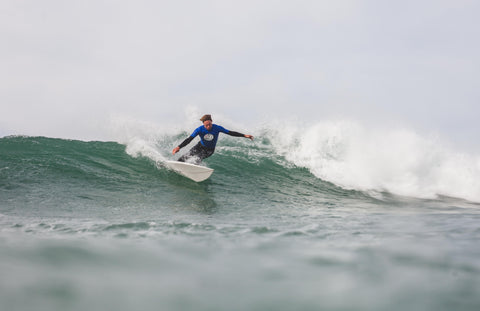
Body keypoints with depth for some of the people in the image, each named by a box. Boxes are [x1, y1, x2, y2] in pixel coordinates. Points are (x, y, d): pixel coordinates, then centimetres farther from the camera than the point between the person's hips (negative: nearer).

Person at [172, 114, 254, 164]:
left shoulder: (217, 128, -23)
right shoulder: (199, 129, -24)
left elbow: (230, 133, -16)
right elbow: (189, 139, -26)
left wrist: (244, 135, -19)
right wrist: (179, 147, -38)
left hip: (209, 151, -1)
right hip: (200, 147, 1)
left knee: (197, 159, -28)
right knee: (185, 157, -5)